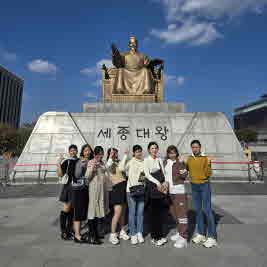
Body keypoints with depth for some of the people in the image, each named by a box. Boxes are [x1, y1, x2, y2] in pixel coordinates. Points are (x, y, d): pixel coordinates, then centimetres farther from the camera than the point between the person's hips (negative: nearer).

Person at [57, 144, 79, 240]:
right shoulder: (66, 161, -7)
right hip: (68, 187, -5)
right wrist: (59, 164, -23)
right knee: (66, 209, -1)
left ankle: (69, 230, 30)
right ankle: (63, 232, 13)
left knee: (72, 210, 15)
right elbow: (60, 175, -11)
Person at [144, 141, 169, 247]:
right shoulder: (146, 160, -1)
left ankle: (160, 235, 25)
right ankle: (154, 237, 15)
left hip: (162, 187, 5)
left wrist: (165, 183, -5)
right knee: (153, 212, 1)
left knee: (161, 211, 10)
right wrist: (157, 183, -16)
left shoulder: (160, 160, 14)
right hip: (152, 187, -5)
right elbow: (147, 174, -10)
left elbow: (163, 173, 12)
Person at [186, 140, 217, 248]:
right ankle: (200, 234, 27)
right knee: (197, 210, 13)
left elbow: (208, 174, -11)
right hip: (194, 186, 5)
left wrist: (208, 164, -25)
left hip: (204, 185, -5)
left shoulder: (205, 158, -8)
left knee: (207, 210, -3)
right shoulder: (189, 159, 4)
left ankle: (212, 237, 8)